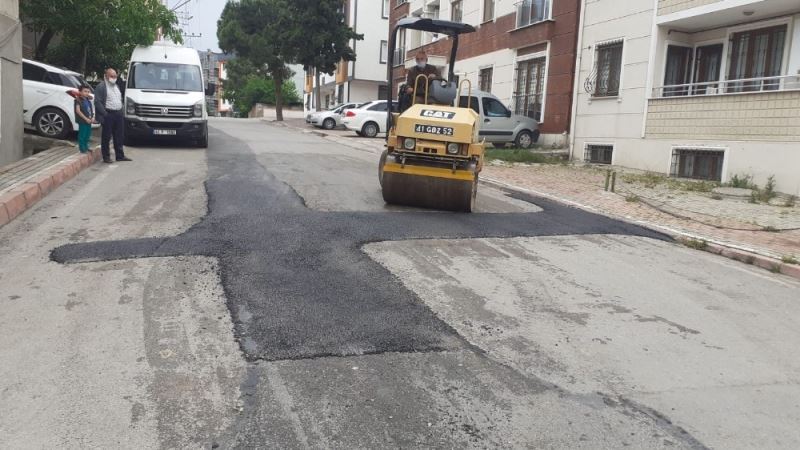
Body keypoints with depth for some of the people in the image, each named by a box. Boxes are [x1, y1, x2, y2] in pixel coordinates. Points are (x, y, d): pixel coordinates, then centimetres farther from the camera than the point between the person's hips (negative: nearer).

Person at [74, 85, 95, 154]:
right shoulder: (78, 100, -9)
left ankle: (86, 147, 28)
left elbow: (91, 110, 18)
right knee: (82, 135, -2)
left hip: (89, 121, 8)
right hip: (82, 121, -8)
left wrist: (92, 117, 2)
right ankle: (82, 148, 4)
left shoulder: (88, 100, 13)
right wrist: (86, 118, -19)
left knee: (88, 135, 16)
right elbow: (78, 111, -16)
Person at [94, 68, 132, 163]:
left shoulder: (117, 86, 17)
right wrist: (105, 113, -17)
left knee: (119, 136, 11)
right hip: (108, 115, -7)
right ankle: (106, 157, 6)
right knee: (106, 137, 0)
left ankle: (120, 155, 19)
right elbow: (97, 102, -11)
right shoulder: (101, 87, -5)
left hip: (118, 114, 7)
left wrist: (121, 110, 12)